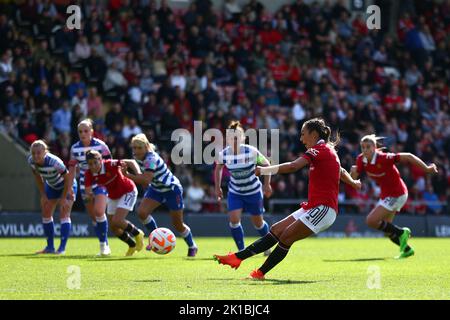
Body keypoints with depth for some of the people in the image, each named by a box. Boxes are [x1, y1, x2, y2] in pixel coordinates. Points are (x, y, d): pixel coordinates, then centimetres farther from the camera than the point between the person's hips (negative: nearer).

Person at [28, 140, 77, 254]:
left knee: (64, 214, -14)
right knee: (46, 214, 5)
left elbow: (67, 179, -26)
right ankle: (50, 247, 14)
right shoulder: (31, 161, -20)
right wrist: (43, 195, -1)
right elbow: (38, 177, -1)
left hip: (67, 185, -7)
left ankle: (62, 248, -13)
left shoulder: (54, 162, -38)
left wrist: (63, 198, -21)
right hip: (51, 186, 7)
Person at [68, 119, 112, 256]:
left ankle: (104, 244, -8)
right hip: (85, 185, 4)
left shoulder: (100, 145, -9)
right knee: (93, 217, 5)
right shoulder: (75, 148, 1)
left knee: (99, 212, -20)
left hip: (100, 183, -4)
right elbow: (72, 169, 9)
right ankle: (104, 246, 15)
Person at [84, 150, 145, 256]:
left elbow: (131, 162, -29)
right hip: (113, 197, 6)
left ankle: (137, 233, 8)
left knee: (116, 221, -20)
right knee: (114, 228, 7)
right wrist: (90, 195, -44)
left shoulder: (110, 165, -31)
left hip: (127, 192, -6)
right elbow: (88, 192, -20)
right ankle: (132, 245, 32)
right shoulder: (89, 174, -18)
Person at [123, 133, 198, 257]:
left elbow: (146, 180, -44)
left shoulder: (151, 159, -33)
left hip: (172, 189, -7)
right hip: (156, 189, 7)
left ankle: (192, 247, 28)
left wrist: (128, 175, -42)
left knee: (178, 225, 2)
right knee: (142, 212, -16)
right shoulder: (138, 157, -7)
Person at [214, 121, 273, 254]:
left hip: (253, 192, -1)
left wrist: (267, 184, -6)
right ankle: (241, 250, -1)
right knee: (233, 219, -17)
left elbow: (266, 164, -7)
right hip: (235, 192, 1)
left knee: (258, 222, 10)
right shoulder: (223, 154, -17)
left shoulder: (251, 152, -24)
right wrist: (217, 187, 7)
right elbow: (218, 168, 6)